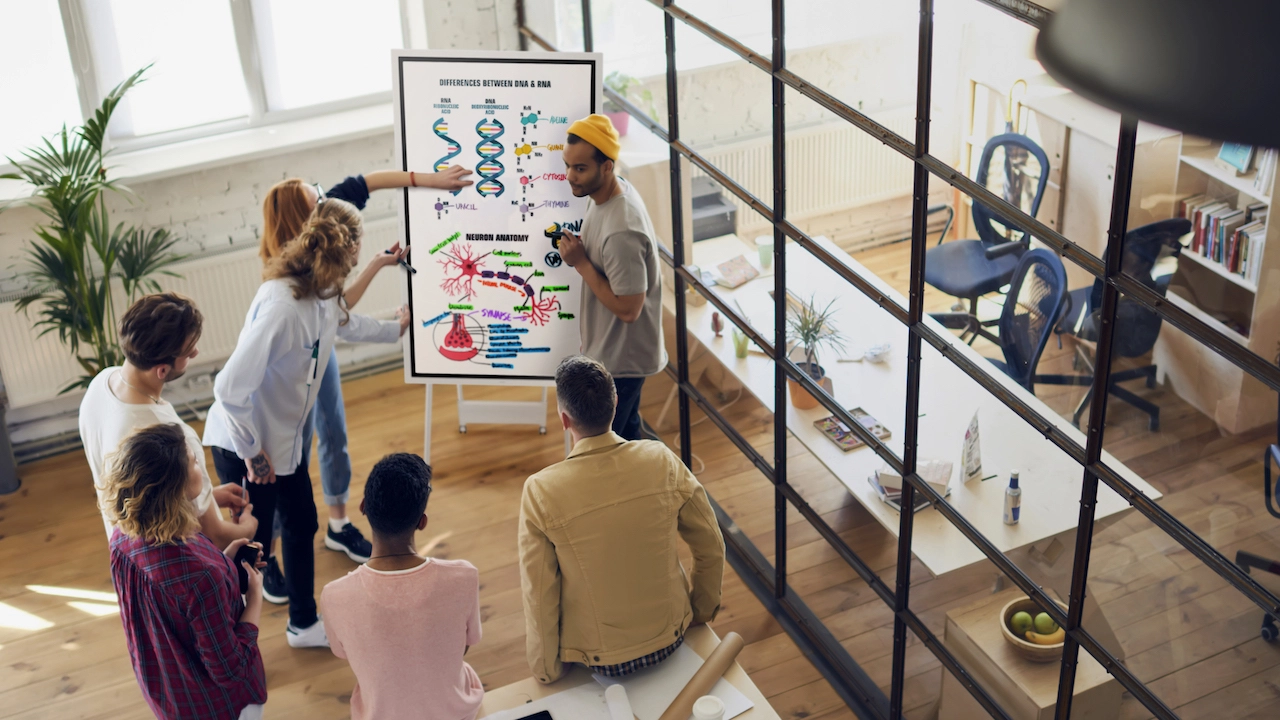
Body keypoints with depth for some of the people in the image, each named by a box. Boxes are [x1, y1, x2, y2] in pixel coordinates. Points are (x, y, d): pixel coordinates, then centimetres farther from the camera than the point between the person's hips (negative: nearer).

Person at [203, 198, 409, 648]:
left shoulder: (323, 296, -5)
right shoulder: (282, 306, -34)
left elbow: (346, 325, 23)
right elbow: (229, 388, -33)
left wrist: (396, 329, 38)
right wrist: (252, 450, -22)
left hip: (283, 440, 9)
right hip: (243, 447, -9)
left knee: (301, 526, 21)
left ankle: (303, 624, 41)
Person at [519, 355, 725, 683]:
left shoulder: (540, 492, -23)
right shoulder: (662, 461, -16)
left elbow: (539, 595, -15)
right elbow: (712, 549, -4)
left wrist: (547, 672, 1)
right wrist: (701, 612, 14)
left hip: (599, 661, -2)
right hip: (670, 640, 2)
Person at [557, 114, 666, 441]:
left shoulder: (622, 231, -34)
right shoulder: (610, 191, -3)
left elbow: (628, 308, -30)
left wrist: (580, 262, -26)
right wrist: (576, 246, 2)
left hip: (619, 359, -9)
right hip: (613, 350, 9)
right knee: (627, 430, 26)